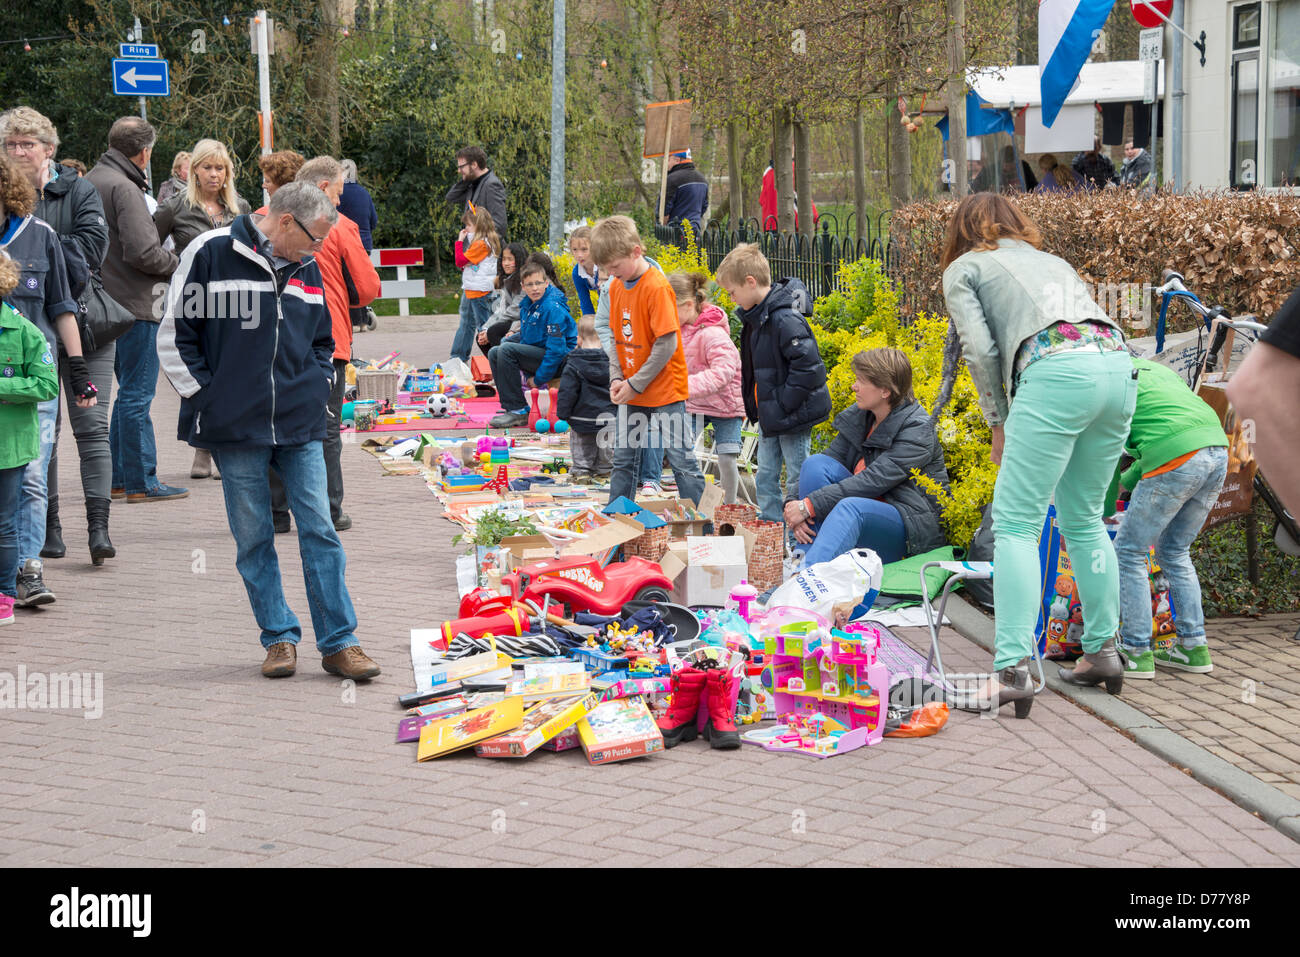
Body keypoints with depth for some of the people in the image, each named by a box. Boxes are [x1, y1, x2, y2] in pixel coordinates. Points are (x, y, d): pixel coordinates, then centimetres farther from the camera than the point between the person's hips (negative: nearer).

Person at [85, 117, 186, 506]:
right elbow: (142, 252, -24)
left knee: (129, 391, 18)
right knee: (136, 395, -4)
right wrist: (177, 264, -7)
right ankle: (140, 483, 1)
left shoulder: (90, 181, 13)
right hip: (133, 304, -10)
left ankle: (118, 476, 21)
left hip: (105, 302, 10)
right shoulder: (123, 188, -17)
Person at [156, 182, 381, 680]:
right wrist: (205, 396, -4)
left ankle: (338, 642, 2)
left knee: (319, 530, -1)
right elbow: (174, 335, -2)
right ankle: (279, 638, 13)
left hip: (301, 429, 4)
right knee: (253, 538, 3)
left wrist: (318, 390, 10)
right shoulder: (211, 254, -6)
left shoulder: (307, 269, 11)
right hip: (237, 431, -3)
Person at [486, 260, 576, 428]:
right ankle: (511, 407, 6)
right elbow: (527, 335, 21)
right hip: (538, 353, 10)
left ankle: (518, 411, -22)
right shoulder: (527, 304, 7)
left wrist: (538, 379, -19)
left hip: (561, 360, -10)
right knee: (494, 354, 10)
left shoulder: (553, 308, -21)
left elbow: (556, 349, -24)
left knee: (506, 350, -24)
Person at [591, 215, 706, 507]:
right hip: (630, 394, 7)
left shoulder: (657, 288, -19)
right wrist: (617, 379, -3)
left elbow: (667, 344, -20)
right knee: (623, 459, 12)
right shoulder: (616, 286, 5)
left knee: (682, 461, -2)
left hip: (664, 391, -7)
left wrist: (636, 384, -16)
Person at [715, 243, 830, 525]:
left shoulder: (786, 318, -23)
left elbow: (807, 366, -27)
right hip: (772, 417, 10)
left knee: (797, 482, 0)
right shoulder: (756, 316, 8)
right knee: (766, 478, 15)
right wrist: (757, 406, 12)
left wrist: (784, 404, -22)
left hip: (793, 416, -10)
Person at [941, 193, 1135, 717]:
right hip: (1118, 363, 6)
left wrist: (999, 422, 15)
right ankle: (1103, 651, 23)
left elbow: (980, 349, 5)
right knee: (1084, 518, 20)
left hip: (1056, 369, -6)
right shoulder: (1052, 260, 37)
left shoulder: (963, 268, 19)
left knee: (1015, 525, -6)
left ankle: (1012, 669, -17)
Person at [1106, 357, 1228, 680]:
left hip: (1177, 459, -8)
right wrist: (1126, 481, 41)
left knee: (1129, 551, 6)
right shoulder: (1153, 368, 32)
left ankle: (1136, 653, 6)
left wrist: (1104, 510, 18)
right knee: (1174, 552, 22)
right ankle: (1193, 647, 20)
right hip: (1217, 449, 8)